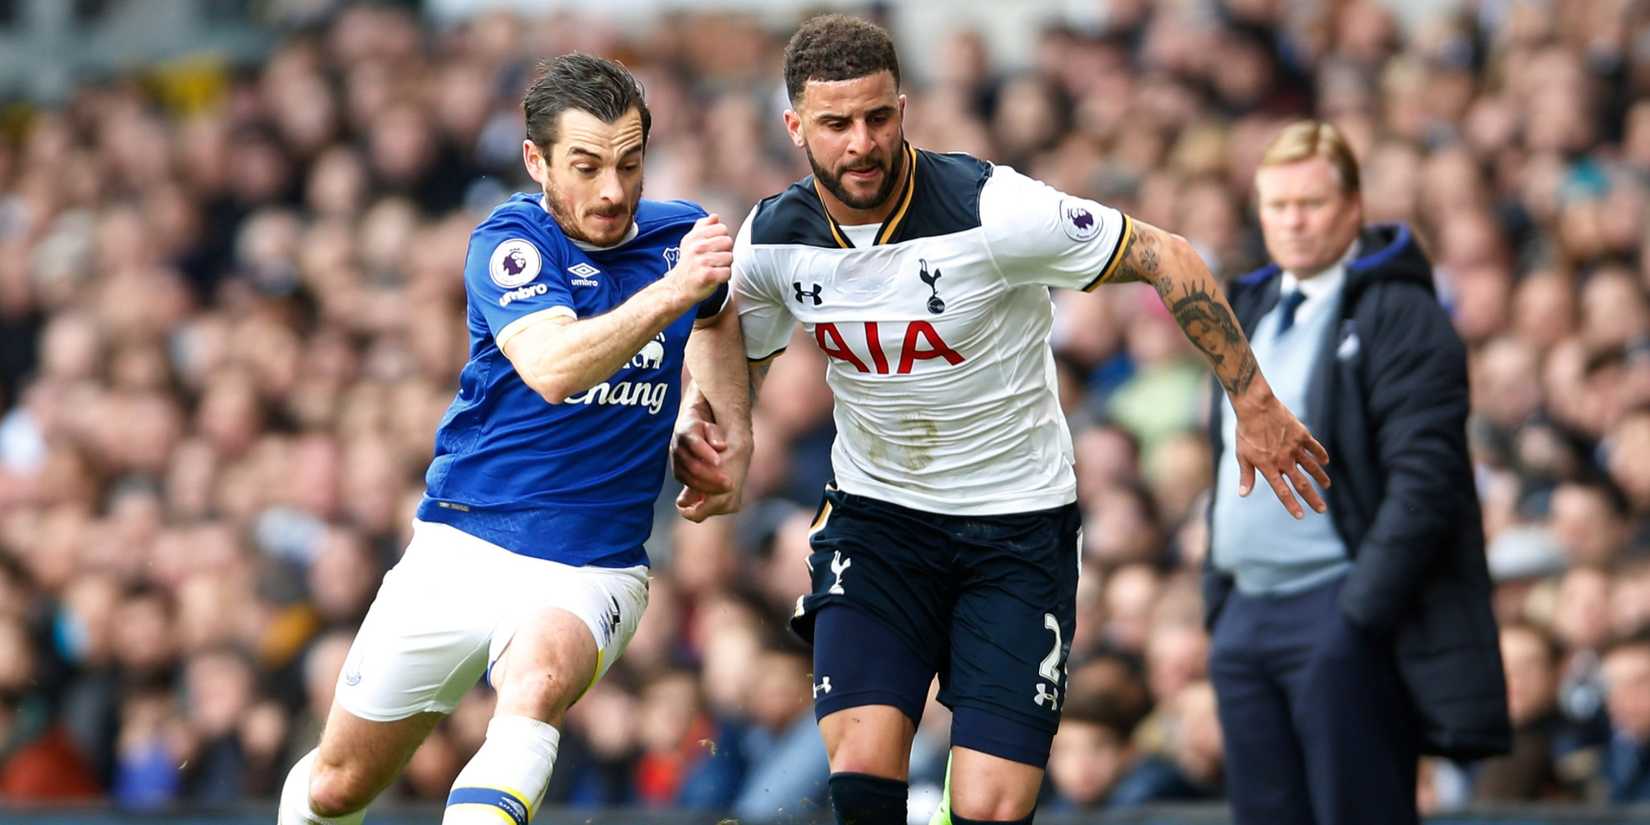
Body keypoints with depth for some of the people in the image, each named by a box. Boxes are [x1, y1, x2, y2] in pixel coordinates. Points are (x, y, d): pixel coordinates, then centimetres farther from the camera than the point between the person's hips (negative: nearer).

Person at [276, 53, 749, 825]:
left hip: (591, 572, 0)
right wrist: (671, 293, -41)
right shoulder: (508, 241, -10)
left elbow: (725, 414, 15)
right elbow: (553, 368, -29)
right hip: (460, 550, 0)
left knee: (539, 679, -36)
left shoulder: (684, 235, 2)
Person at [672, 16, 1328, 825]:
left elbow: (1163, 257, -11)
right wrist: (696, 434, -11)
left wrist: (1253, 403, -9)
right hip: (875, 516, 3)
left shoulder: (991, 207, -21)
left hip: (1018, 524, -3)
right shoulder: (773, 240, -7)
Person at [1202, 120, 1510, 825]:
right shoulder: (1252, 311, 18)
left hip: (1340, 616, -8)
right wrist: (1219, 596, 15)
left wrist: (1362, 609, -20)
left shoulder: (1398, 317, -8)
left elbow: (1425, 476, -15)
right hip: (1246, 618, 8)